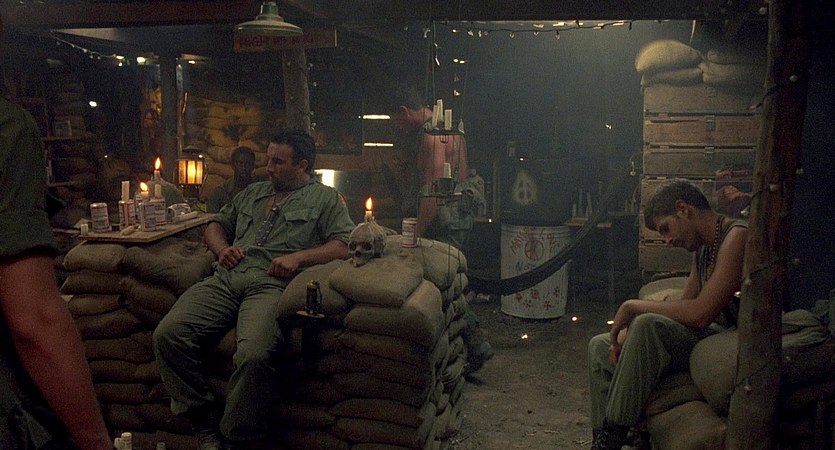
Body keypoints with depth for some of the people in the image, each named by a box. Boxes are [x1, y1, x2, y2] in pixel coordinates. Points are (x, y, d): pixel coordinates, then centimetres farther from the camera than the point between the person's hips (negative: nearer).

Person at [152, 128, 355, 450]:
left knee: (254, 355, -35)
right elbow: (215, 226, 36)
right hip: (226, 279, 6)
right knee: (167, 334, -20)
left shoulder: (324, 198, 15)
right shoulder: (252, 193, 31)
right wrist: (222, 248, 12)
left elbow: (348, 243, 1)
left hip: (271, 284, -5)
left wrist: (298, 257, -10)